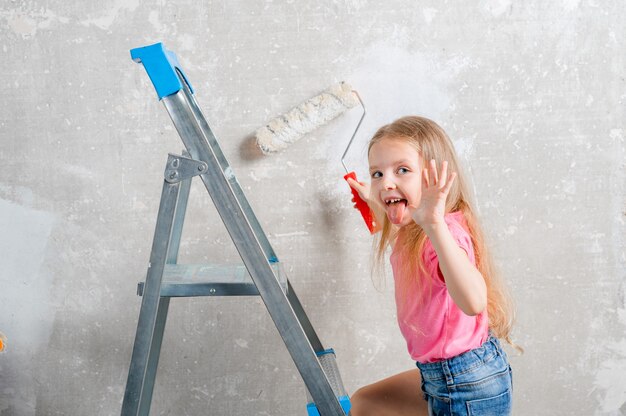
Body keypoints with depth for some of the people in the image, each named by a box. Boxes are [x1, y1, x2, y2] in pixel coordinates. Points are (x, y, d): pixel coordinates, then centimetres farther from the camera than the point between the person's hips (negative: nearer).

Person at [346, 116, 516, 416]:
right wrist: (374, 204, 23)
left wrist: (436, 225, -55)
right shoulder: (410, 232, 2)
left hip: (470, 387, -10)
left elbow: (474, 302, -49)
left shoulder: (446, 232, -27)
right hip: (438, 375, 10)